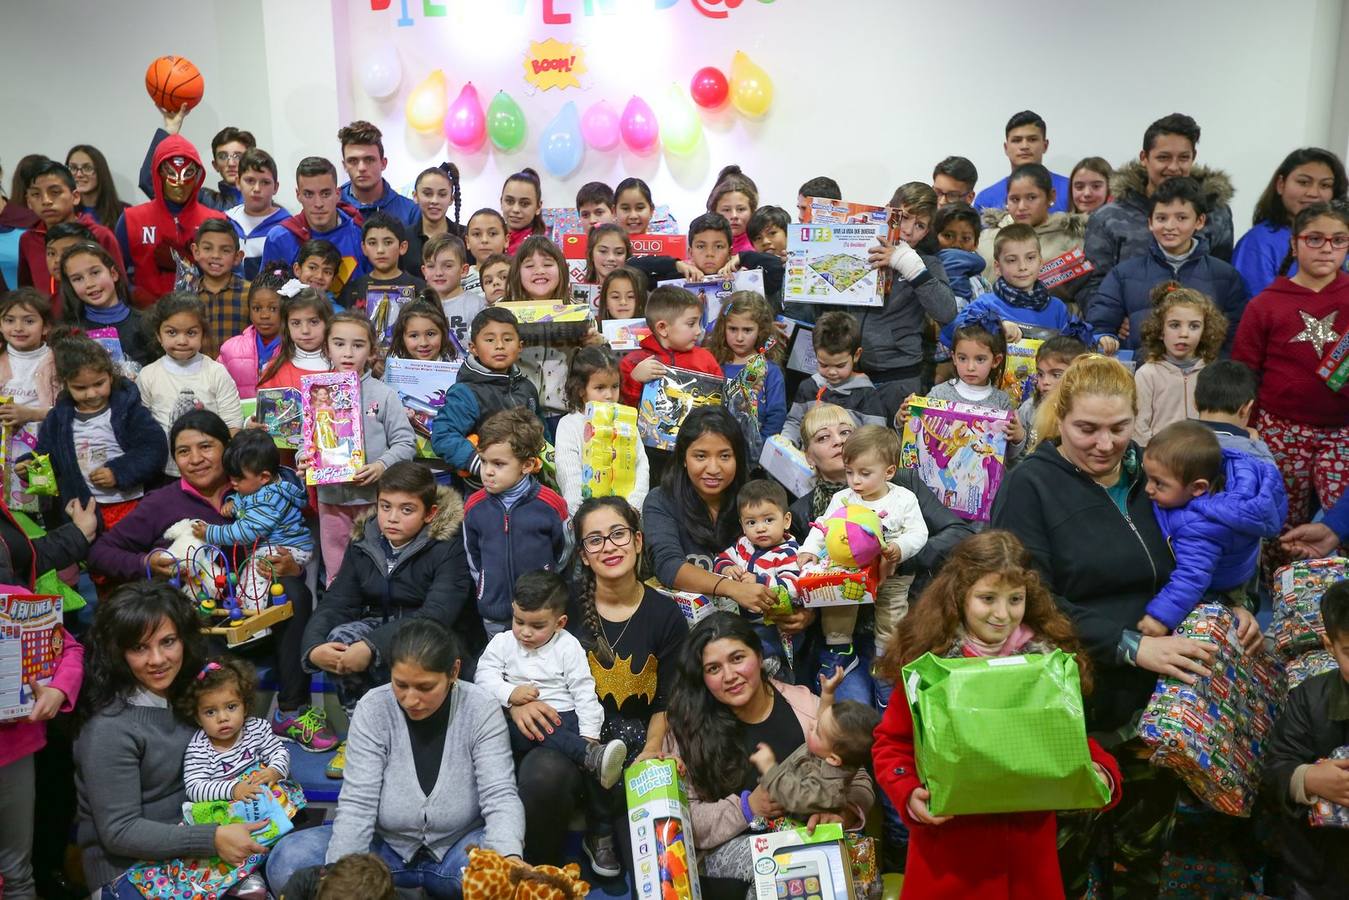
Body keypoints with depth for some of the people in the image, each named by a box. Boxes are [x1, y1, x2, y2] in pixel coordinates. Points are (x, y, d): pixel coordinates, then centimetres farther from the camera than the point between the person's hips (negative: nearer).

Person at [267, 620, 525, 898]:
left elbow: (500, 796, -21)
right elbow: (357, 803, -17)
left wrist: (510, 861, -41)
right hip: (386, 846, 1)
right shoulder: (373, 709, -14)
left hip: (458, 848, 0)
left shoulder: (481, 710, -15)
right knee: (286, 862, -21)